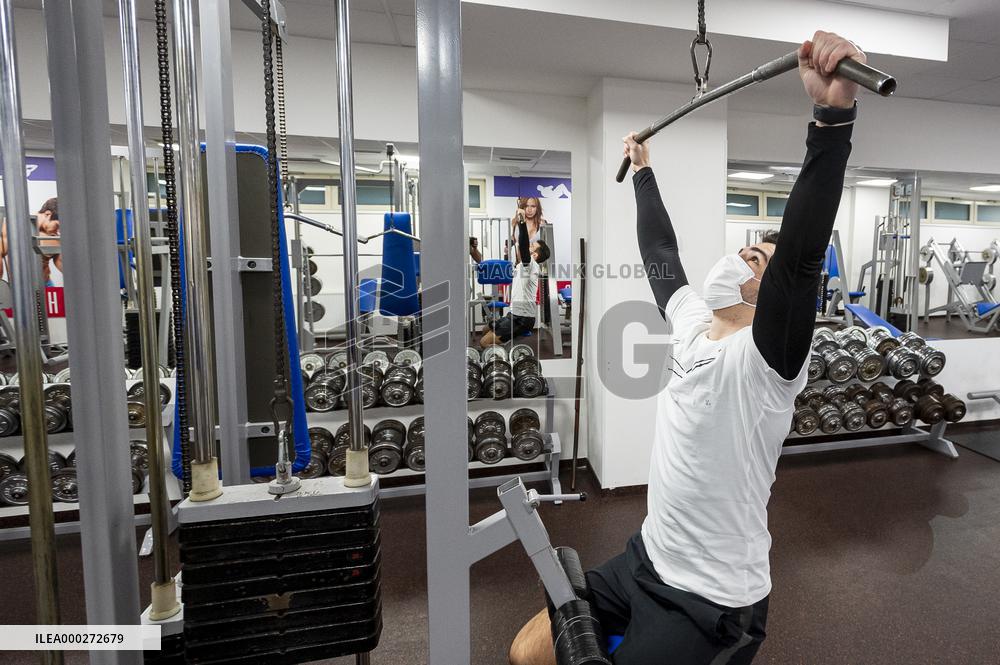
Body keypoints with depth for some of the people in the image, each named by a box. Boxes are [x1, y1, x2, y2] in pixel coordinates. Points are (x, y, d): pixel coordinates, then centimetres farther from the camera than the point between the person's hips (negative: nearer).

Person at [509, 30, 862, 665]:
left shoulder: (766, 358, -21)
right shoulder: (693, 322, -1)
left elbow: (802, 256, -39)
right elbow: (661, 254, 10)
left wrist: (834, 116, -48)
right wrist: (643, 171, 21)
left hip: (714, 604, -7)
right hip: (647, 560, 7)